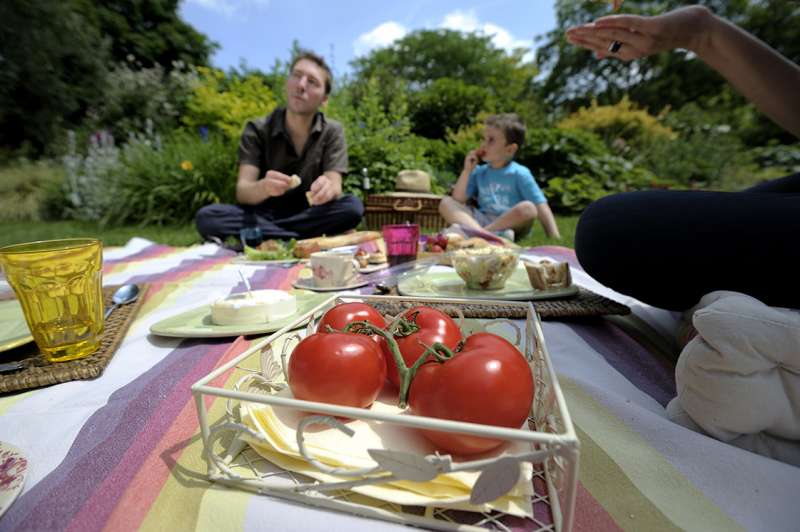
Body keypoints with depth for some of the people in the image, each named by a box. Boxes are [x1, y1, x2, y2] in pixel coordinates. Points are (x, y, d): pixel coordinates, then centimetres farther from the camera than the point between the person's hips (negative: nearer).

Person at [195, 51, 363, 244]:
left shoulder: (332, 132, -2)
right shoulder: (256, 130, -4)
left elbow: (335, 188, -14)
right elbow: (242, 192, -14)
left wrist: (327, 189, -39)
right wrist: (264, 187, -38)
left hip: (309, 216, 0)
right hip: (263, 215, 1)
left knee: (353, 207, -28)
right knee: (206, 217, -26)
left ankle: (263, 237, -20)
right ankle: (306, 240, -25)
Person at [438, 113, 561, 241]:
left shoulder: (520, 174, -3)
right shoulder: (479, 172, 9)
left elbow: (541, 206, -7)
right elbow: (458, 200, 3)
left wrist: (555, 238, -18)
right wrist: (467, 170, -4)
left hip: (511, 224, -3)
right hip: (481, 222, 3)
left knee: (528, 208, -33)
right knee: (446, 203, -13)